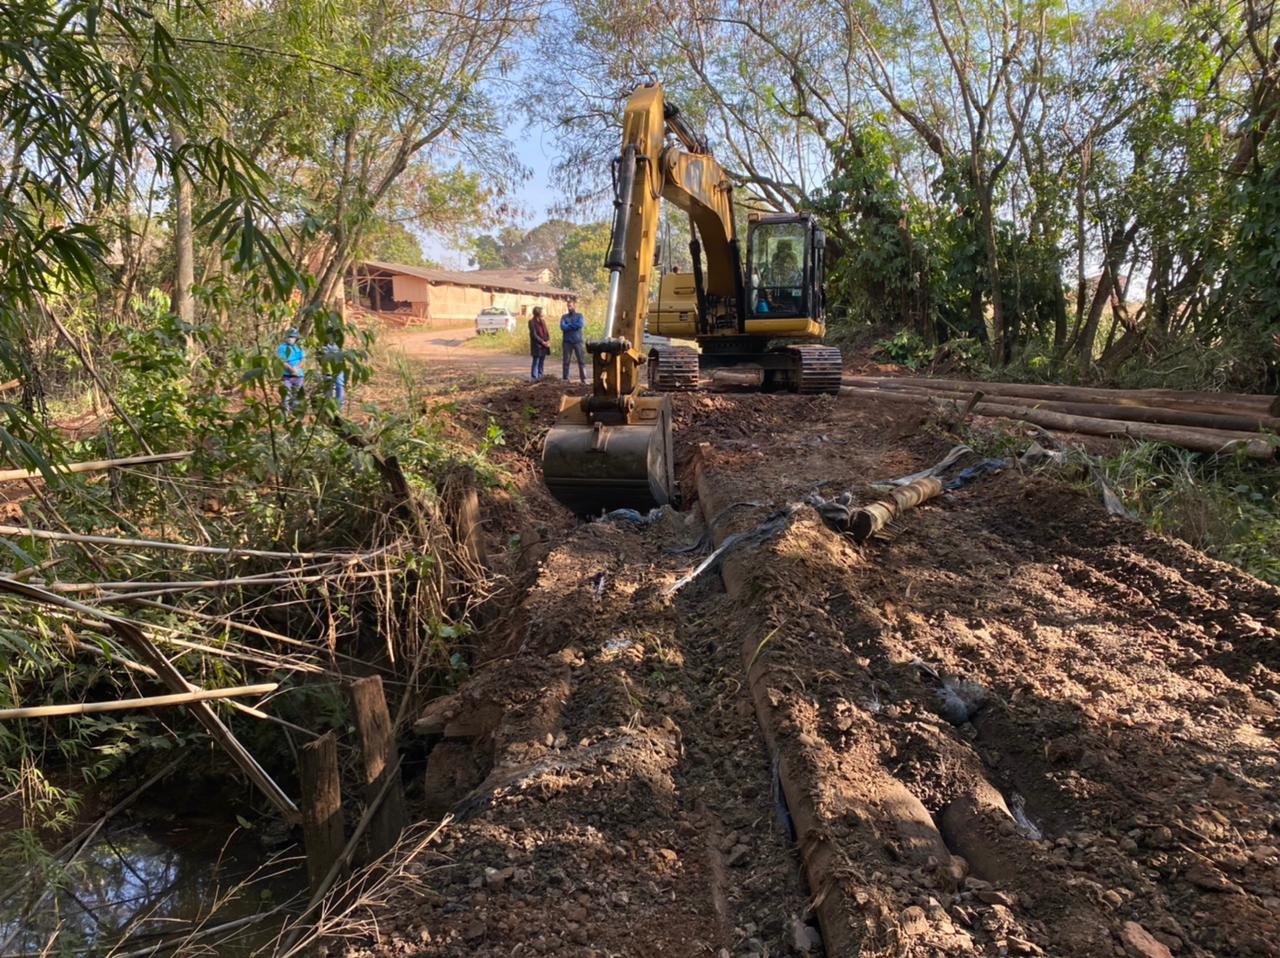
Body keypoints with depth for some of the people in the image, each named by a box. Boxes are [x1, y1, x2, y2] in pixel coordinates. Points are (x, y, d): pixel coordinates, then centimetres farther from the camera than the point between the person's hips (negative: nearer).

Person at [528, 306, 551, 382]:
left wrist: (548, 341, -4)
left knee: (542, 362, 10)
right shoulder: (532, 322, -8)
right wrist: (542, 342, -15)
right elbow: (534, 335, -13)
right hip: (537, 345, -7)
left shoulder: (543, 321, 13)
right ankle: (534, 378, -4)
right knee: (536, 362, -6)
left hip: (544, 345, 7)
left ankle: (540, 377, 16)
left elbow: (547, 332, 13)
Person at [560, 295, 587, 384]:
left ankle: (583, 379, -4)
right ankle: (565, 379, 7)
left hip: (578, 341, -1)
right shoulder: (564, 317, 10)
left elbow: (580, 324, -11)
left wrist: (569, 325, -6)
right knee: (566, 361, 2)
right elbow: (563, 327, -7)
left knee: (582, 360, -5)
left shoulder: (579, 315, 8)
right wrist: (574, 325, -8)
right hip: (567, 342, 1)